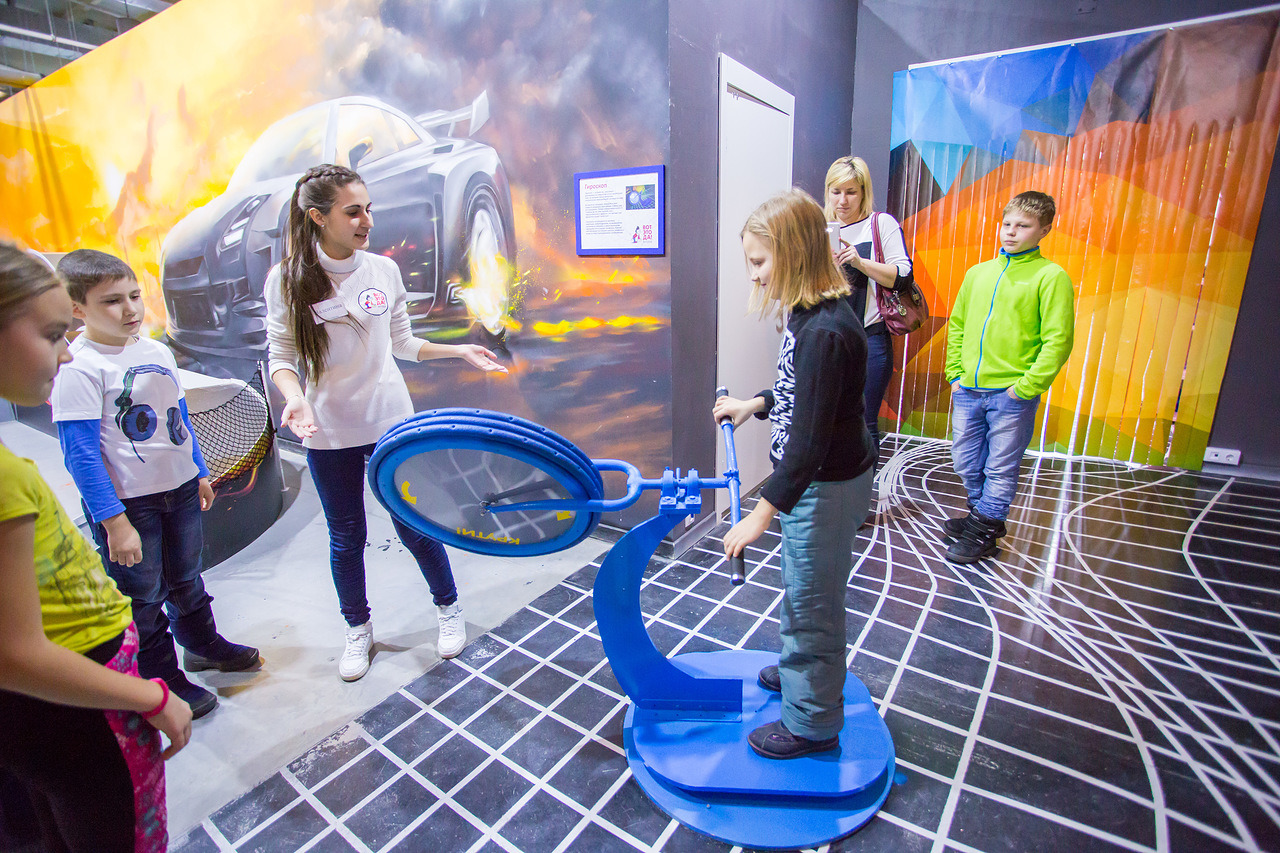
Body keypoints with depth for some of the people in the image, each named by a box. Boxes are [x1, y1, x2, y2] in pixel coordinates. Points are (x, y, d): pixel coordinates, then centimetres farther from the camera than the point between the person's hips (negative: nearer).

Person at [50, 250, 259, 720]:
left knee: (186, 578, 24)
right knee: (142, 598, 11)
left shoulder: (158, 352, 3)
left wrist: (200, 474, 18)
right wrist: (114, 522, -20)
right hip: (126, 503, -6)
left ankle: (202, 644, 46)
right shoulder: (78, 367, -18)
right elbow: (80, 454, -19)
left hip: (180, 490, 6)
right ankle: (163, 681, 29)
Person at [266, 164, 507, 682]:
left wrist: (460, 351, -1)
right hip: (328, 433, 0)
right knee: (346, 538, 13)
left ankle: (448, 608, 32)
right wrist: (295, 398, -24)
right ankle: (358, 629, 36)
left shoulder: (384, 270, -1)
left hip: (392, 423, 1)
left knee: (414, 526, 8)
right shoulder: (287, 279, -6)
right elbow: (281, 356, -5)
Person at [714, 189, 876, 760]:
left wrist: (762, 515, -27)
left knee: (813, 601, 7)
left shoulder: (826, 331, -29)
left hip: (829, 486, -10)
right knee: (799, 588, 26)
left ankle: (813, 721, 29)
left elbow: (810, 438, -30)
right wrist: (754, 405, 13)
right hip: (811, 477, 10)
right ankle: (798, 668, 50)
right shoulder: (808, 315, 3)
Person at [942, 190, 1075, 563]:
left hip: (1011, 395, -5)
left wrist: (1026, 387, -13)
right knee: (966, 463, 15)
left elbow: (1058, 340, -9)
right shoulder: (978, 273, 10)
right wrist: (955, 372, 8)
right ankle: (982, 515, 36)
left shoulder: (1051, 276, -5)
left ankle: (984, 533, 19)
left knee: (1000, 469, 6)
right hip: (968, 391, 5)